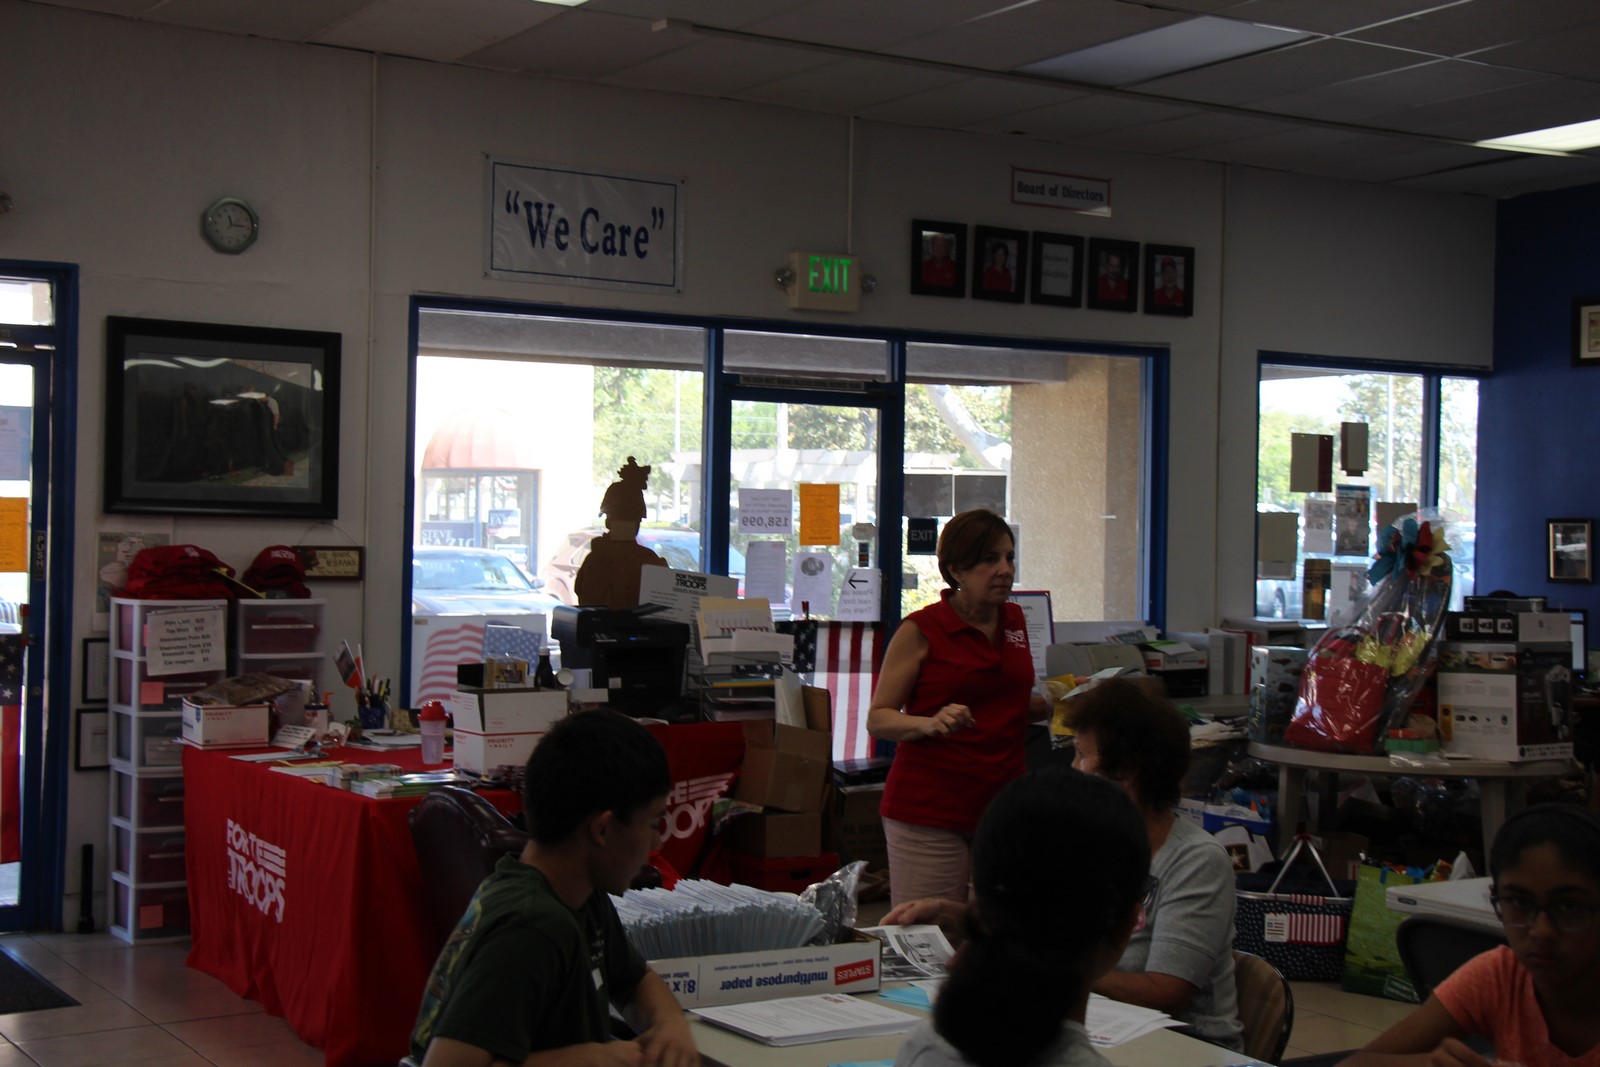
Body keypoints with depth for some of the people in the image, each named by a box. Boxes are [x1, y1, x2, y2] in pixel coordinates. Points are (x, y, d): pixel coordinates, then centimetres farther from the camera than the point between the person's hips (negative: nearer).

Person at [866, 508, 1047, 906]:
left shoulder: (1014, 620, 11)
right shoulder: (921, 630, -6)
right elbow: (877, 719, -5)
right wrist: (932, 723, -24)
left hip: (1004, 799, 5)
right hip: (930, 810, -5)